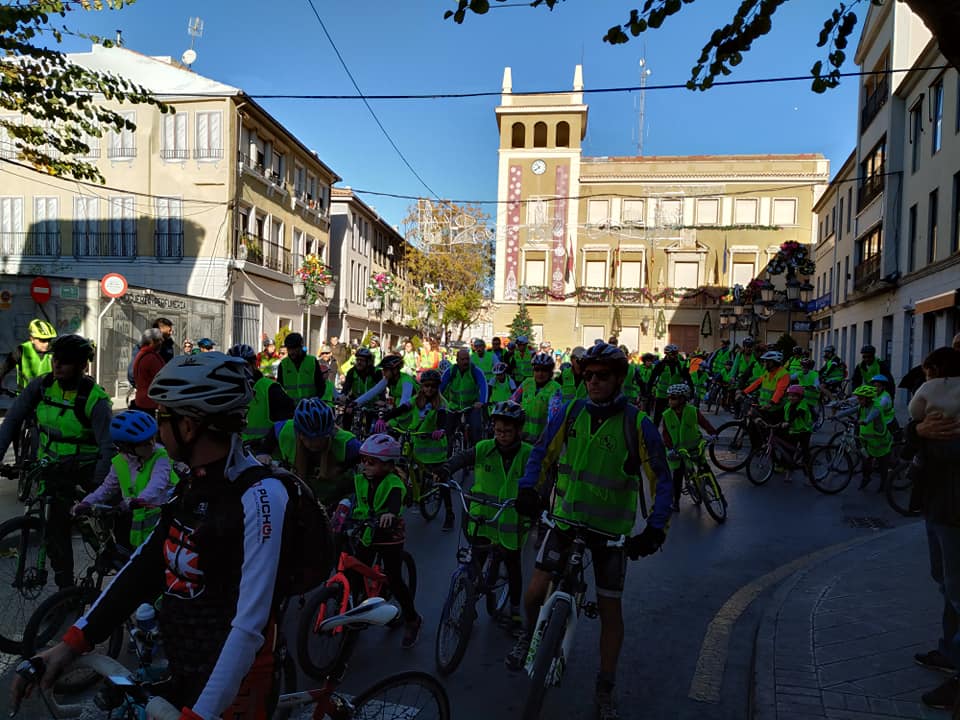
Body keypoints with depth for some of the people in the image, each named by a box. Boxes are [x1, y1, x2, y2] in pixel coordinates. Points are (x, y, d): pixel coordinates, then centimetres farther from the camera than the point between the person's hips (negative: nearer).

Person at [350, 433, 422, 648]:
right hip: (366, 534, 5)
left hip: (389, 536, -5)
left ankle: (412, 620, 19)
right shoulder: (359, 480, -1)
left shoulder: (394, 483, -20)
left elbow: (395, 502, -39)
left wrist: (389, 513, -60)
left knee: (394, 580, 0)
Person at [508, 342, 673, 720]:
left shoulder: (637, 424, -13)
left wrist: (655, 529, -16)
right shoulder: (570, 413, -5)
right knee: (535, 592, -8)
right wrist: (528, 490, -10)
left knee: (610, 608, 6)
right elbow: (542, 453, 5)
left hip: (612, 529, -1)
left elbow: (662, 481, -7)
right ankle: (530, 634, 29)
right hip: (565, 517, 1)